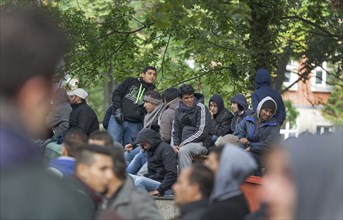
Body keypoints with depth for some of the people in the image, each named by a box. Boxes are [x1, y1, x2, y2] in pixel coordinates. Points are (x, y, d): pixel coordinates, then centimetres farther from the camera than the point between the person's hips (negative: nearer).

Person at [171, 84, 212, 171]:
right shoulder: (179, 110, 12)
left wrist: (184, 143, -15)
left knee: (183, 151, -35)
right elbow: (175, 132, 13)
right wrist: (174, 145, -7)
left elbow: (202, 132, -12)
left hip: (200, 143, -5)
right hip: (184, 144, 5)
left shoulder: (200, 108, -5)